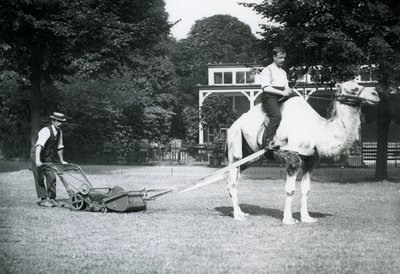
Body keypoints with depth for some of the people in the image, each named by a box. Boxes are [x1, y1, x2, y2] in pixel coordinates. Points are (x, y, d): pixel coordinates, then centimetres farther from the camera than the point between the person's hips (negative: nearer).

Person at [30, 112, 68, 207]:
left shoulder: (59, 132, -2)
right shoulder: (46, 131, -27)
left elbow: (59, 147, 12)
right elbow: (39, 145, -40)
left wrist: (62, 160, 17)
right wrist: (37, 160, -50)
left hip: (48, 158, 7)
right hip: (37, 156, -7)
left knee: (52, 177, -1)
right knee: (40, 178, -5)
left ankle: (51, 198, 6)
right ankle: (43, 200, 0)